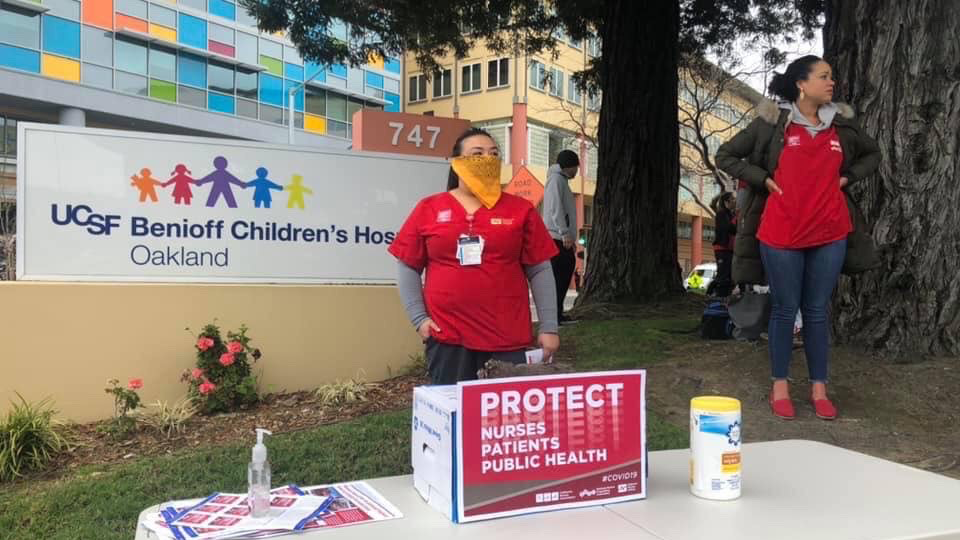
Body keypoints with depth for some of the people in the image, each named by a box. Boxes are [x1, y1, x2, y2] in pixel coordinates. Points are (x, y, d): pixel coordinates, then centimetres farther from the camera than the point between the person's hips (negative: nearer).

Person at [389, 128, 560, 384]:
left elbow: (539, 271, 5)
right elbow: (407, 267, 8)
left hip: (508, 338, 0)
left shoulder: (521, 209, 5)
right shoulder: (428, 209, 4)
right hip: (447, 336, 0)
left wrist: (549, 327, 2)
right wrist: (418, 318, -1)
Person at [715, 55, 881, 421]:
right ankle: (780, 387, 17)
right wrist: (764, 179, -6)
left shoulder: (842, 124, 9)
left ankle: (819, 389, 19)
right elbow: (726, 156, 2)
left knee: (817, 311, 9)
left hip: (829, 234, 3)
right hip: (781, 234, -3)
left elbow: (872, 154, 25)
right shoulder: (772, 122, -3)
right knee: (784, 310, 5)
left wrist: (847, 178, 8)